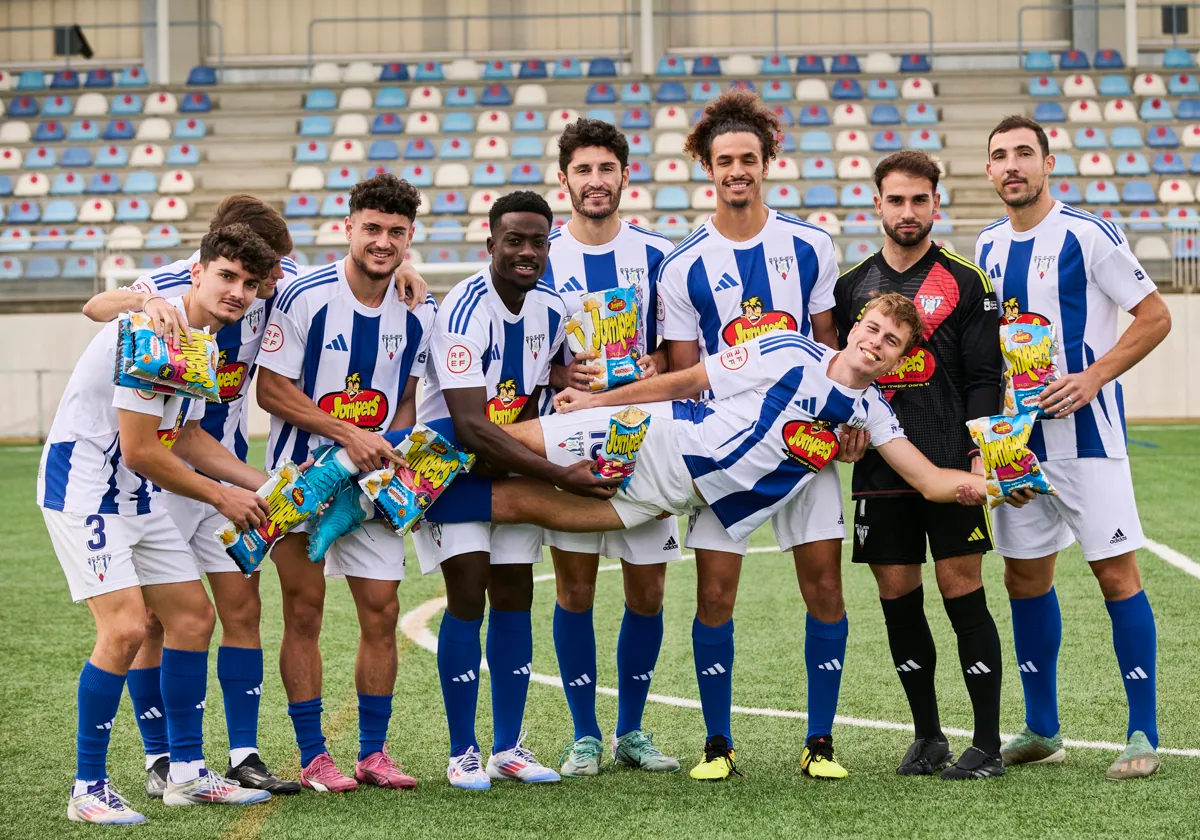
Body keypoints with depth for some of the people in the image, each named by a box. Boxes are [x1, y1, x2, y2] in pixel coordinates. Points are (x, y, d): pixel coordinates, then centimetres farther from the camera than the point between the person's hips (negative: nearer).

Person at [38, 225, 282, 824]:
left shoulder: (205, 338, 9)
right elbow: (139, 450, -21)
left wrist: (265, 484, 12)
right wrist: (220, 496, -9)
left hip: (137, 496, 10)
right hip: (82, 488, -10)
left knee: (192, 616, 11)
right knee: (125, 628, -18)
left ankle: (186, 773, 21)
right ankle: (88, 789, -7)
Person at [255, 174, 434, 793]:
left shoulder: (417, 313, 1)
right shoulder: (305, 297, -14)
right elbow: (271, 390, -12)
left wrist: (393, 449, -4)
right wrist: (347, 433, -18)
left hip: (372, 480, 4)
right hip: (302, 476, -4)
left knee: (381, 610, 2)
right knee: (304, 609, -3)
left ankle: (372, 752, 14)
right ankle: (312, 755, 7)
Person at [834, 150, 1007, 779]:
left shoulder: (966, 284, 2)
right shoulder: (851, 287, 12)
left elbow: (984, 379, -1)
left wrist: (980, 456, -11)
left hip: (951, 465, -4)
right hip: (880, 469, 4)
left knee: (963, 593, -5)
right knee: (898, 598, 5)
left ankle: (987, 745, 1)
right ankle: (928, 737, 17)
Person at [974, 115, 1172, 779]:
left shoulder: (1087, 234, -9)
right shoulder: (988, 247, 11)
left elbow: (1155, 316, -9)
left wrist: (1093, 377, -17)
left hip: (1087, 433, -6)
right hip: (1018, 441, 6)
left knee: (1116, 573, -7)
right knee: (1025, 577, 9)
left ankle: (1143, 733, -1)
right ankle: (1041, 730, 20)